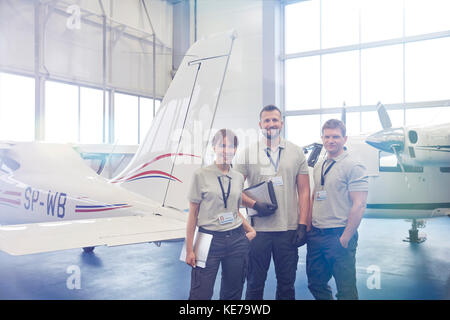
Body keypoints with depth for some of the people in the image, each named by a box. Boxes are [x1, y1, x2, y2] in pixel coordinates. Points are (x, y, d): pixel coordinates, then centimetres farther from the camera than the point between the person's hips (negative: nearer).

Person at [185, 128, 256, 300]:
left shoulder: (238, 177, 8)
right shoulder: (201, 175, -5)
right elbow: (193, 213, -4)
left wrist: (250, 230, 6)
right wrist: (189, 249, -6)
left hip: (237, 241, 4)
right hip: (209, 240, -4)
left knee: (233, 293, 12)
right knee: (201, 294, -3)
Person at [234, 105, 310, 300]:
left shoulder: (296, 153, 8)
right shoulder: (247, 154, 5)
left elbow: (304, 191, 6)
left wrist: (302, 225, -2)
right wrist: (255, 205, -13)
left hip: (289, 230, 1)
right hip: (258, 230, -1)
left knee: (287, 284, 10)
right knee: (255, 283, 7)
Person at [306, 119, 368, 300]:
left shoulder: (353, 167, -10)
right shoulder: (318, 167, 13)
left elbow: (359, 205, -15)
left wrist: (345, 238, -18)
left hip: (339, 235, -7)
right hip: (315, 235, 7)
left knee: (346, 289, 4)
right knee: (316, 284, 16)